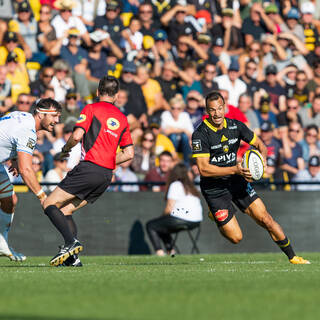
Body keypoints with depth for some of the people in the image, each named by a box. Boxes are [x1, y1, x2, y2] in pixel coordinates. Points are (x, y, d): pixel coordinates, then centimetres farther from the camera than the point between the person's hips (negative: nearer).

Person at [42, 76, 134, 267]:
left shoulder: (91, 109, 0)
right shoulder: (122, 118, 18)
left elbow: (77, 135, -13)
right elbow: (129, 153, 17)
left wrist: (65, 149, 7)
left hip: (89, 168, -7)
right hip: (107, 175, 7)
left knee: (50, 204, -3)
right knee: (65, 210, 14)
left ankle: (72, 242, -23)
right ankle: (73, 257, 0)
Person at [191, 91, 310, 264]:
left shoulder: (236, 126, -3)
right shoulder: (200, 134, -18)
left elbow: (259, 144, 10)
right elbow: (203, 169, -23)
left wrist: (262, 159, -13)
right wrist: (235, 170, -29)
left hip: (237, 182, 4)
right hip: (214, 188, -4)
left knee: (266, 219, -3)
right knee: (235, 237, -6)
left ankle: (292, 257, 13)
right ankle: (215, 214, 26)